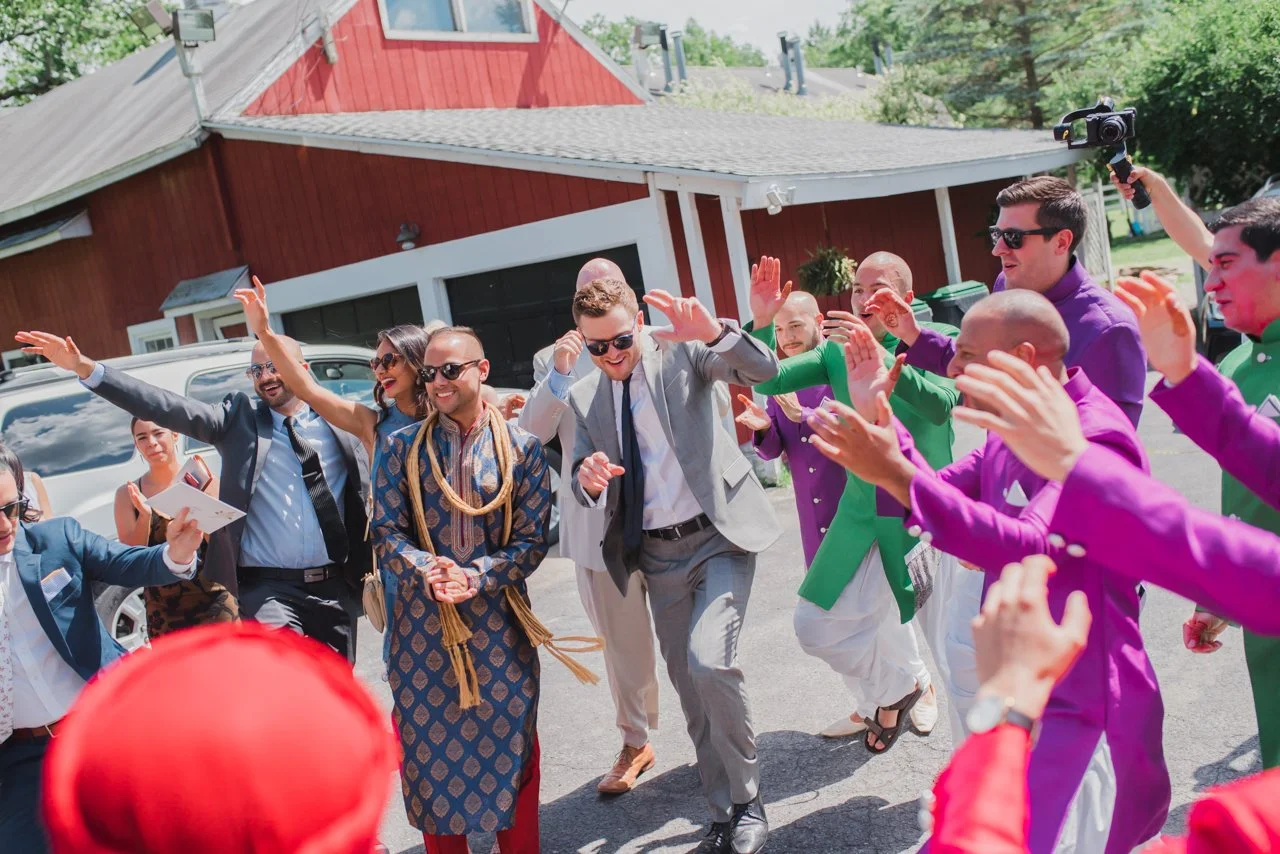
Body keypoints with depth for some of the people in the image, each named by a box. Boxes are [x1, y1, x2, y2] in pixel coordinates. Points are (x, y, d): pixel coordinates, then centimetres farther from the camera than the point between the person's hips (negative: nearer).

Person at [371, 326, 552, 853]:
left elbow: (532, 540, -3)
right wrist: (427, 570, -19)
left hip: (499, 624, -1)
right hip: (421, 622, 1)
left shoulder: (521, 448, 0)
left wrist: (476, 576, -18)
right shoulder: (402, 447, 4)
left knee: (508, 748, 7)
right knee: (429, 748, 8)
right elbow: (386, 533, 1)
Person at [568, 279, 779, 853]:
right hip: (658, 554, 5)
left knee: (709, 662, -22)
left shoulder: (681, 351, -4)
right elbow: (584, 486, 9)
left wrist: (712, 332, -36)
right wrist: (589, 479, -17)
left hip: (718, 535, -5)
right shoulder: (584, 399, 7)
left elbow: (763, 369, -17)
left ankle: (747, 803, 2)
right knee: (689, 687, 10)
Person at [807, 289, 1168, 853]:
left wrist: (896, 473, -38)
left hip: (1082, 710, -8)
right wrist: (877, 416, -2)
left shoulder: (1096, 438, -21)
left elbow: (1032, 549, -34)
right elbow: (939, 494, 10)